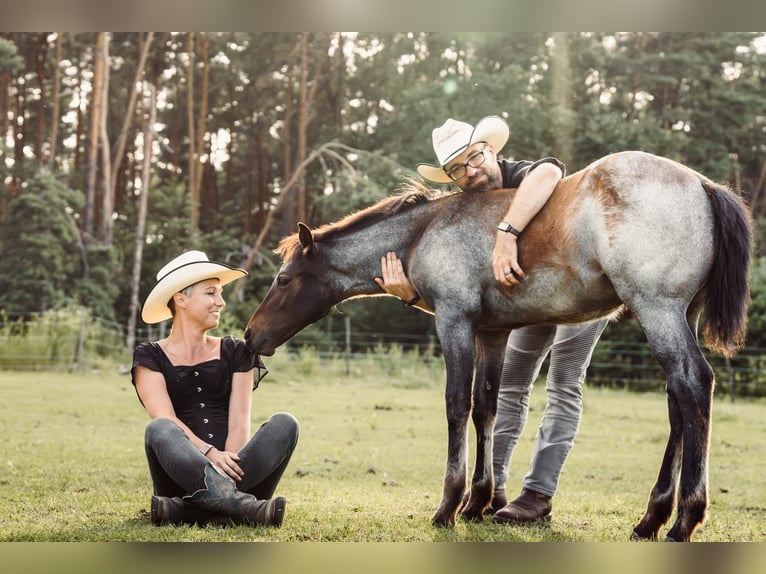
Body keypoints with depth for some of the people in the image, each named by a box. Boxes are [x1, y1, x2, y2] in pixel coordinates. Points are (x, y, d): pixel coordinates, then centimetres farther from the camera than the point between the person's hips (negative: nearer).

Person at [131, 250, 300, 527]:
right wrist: (209, 453, -27)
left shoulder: (235, 353, 15)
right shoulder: (150, 358, 8)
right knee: (157, 430, -32)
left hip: (235, 472, 3)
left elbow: (239, 423, 3)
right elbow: (165, 419, -9)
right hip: (180, 476, -3)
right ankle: (238, 504, -53)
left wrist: (227, 470, -18)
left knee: (284, 424, -22)